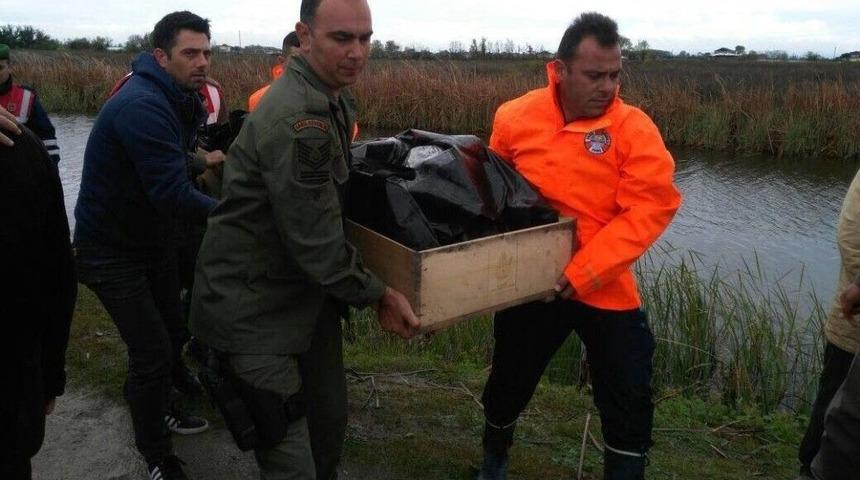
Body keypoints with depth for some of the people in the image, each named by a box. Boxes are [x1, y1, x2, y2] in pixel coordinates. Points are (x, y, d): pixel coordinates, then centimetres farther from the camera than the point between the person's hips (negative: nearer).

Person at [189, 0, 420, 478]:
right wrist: (377, 294, -11)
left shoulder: (332, 98, 7)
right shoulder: (296, 119, -26)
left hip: (307, 294, 10)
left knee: (329, 425, 21)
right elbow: (316, 242, -24)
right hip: (254, 310, -9)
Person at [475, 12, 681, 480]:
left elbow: (650, 206, -18)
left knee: (628, 399, 7)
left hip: (607, 288, -1)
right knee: (510, 380, 20)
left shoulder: (633, 127, -11)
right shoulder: (514, 117, -6)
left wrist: (585, 270, -23)